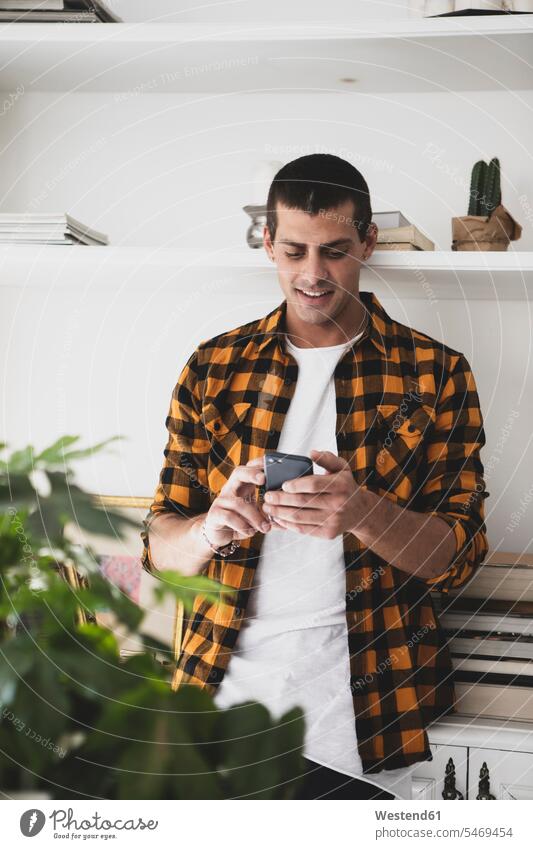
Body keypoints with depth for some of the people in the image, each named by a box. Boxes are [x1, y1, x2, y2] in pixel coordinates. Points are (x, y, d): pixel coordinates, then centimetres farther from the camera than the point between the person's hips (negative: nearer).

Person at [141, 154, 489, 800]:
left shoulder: (434, 373, -1)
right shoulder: (214, 368, 5)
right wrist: (211, 528, -20)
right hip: (221, 687, 2)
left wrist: (362, 512, -25)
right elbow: (161, 547, 5)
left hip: (360, 709, -1)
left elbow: (458, 555, -4)